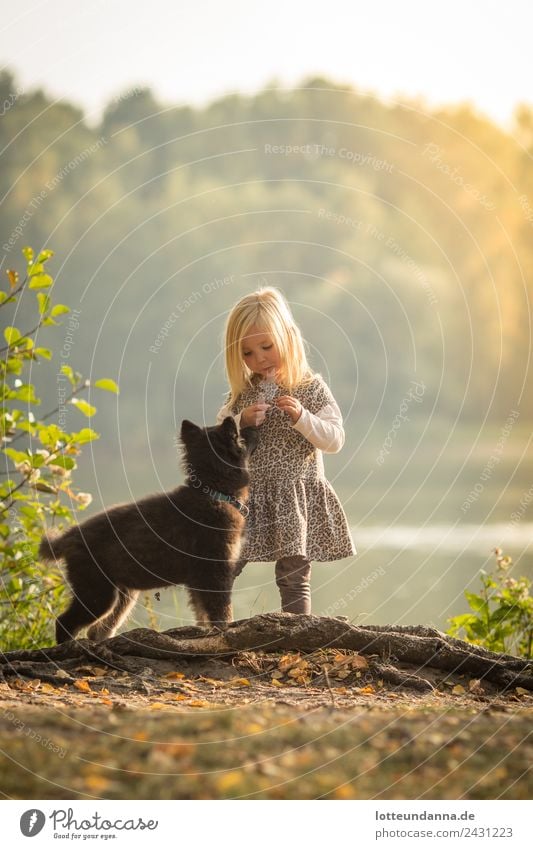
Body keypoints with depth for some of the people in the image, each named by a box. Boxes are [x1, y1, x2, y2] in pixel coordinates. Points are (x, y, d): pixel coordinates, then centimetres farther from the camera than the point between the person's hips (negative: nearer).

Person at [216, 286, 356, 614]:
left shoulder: (311, 388, -2)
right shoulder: (242, 393, 8)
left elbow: (335, 440, -7)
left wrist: (302, 418, -22)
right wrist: (241, 422, -12)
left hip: (296, 499, -3)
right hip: (247, 498, 3)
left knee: (294, 578, 0)